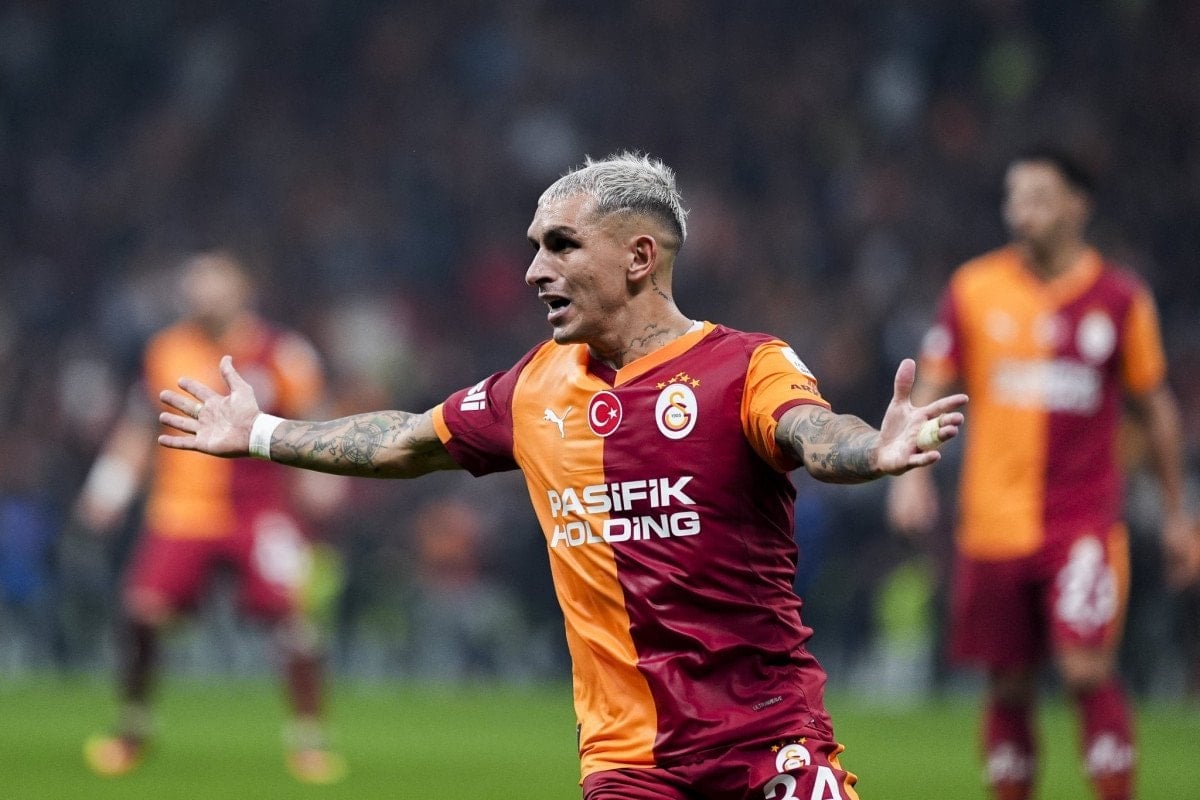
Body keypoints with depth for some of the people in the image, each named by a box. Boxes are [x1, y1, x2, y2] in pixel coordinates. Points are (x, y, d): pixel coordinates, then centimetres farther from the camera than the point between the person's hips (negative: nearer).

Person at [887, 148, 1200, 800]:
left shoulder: (1120, 297, 3)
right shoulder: (974, 289, 3)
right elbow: (929, 391, 8)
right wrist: (910, 471, -8)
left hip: (1086, 520, -1)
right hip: (994, 521, 2)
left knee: (1086, 669, -16)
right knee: (1009, 686, 5)